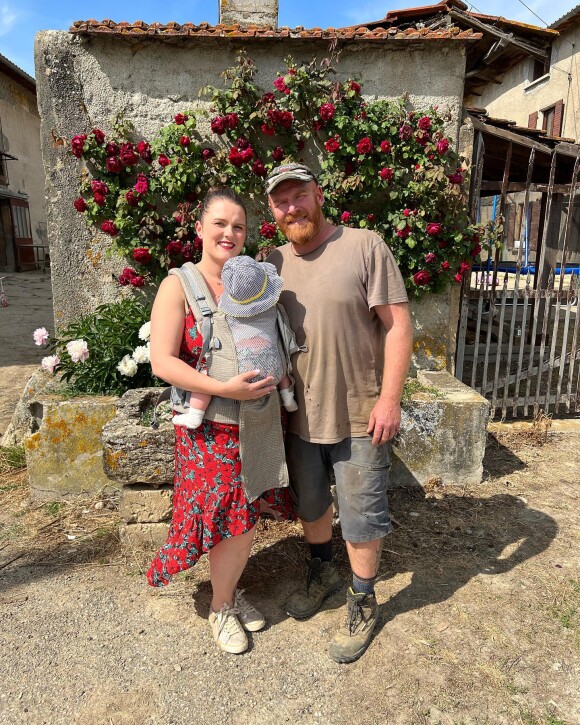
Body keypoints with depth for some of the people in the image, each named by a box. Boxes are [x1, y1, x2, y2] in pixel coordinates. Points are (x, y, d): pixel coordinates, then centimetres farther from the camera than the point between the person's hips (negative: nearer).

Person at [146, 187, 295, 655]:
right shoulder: (179, 285, -7)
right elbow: (162, 362, -15)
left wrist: (279, 378, 0)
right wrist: (225, 389, -23)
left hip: (260, 422, 5)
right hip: (211, 426, -5)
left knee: (246, 517, 14)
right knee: (234, 523, 2)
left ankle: (231, 591, 40)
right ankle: (222, 608, 30)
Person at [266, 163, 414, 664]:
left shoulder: (365, 247, -10)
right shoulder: (273, 264, 4)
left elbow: (398, 326, -13)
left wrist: (390, 399, -17)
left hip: (359, 416, -4)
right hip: (299, 415, 5)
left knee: (362, 516, 9)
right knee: (309, 503, 21)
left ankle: (363, 602, 33)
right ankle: (322, 571, 47)